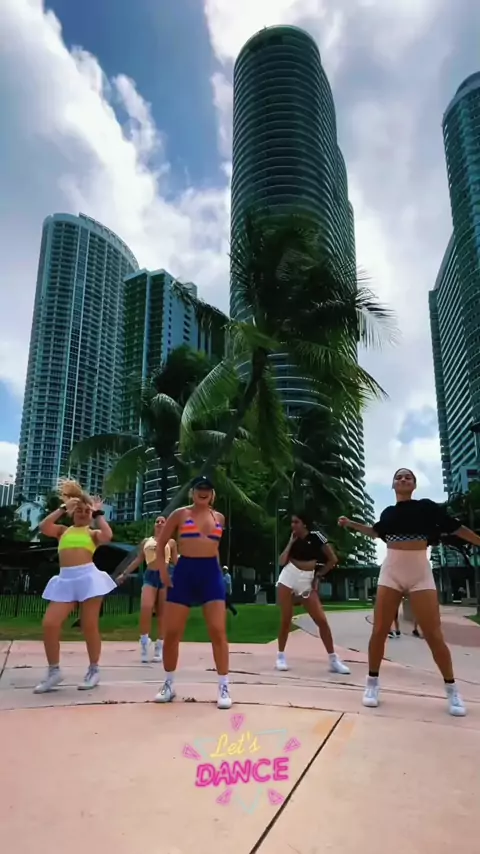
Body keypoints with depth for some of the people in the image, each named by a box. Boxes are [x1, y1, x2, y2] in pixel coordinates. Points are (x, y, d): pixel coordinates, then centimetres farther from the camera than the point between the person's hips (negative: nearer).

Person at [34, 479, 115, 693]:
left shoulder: (93, 533, 10)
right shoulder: (63, 531, 18)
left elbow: (107, 535, -13)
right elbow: (43, 527, -1)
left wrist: (98, 513, -1)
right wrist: (63, 508, 3)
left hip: (88, 577, -3)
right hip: (65, 580, 3)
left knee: (89, 626, 1)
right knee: (49, 624, -4)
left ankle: (93, 670, 18)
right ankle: (54, 671, 13)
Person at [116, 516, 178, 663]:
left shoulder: (171, 542, 12)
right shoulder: (146, 541, 16)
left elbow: (175, 562, 14)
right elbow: (138, 560, 19)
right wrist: (124, 573, 17)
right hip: (150, 576, 1)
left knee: (162, 613, 1)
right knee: (145, 608, -17)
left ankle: (159, 646, 8)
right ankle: (144, 641, -4)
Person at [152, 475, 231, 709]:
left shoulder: (219, 518, 10)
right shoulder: (180, 514, 2)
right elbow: (161, 544, 7)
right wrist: (163, 570, -1)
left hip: (211, 574, 1)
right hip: (184, 573, -1)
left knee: (218, 631, -6)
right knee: (171, 633, 3)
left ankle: (224, 687, 4)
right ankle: (169, 684, 22)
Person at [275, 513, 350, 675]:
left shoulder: (315, 536, -4)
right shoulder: (293, 539, 7)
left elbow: (333, 559, -1)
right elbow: (282, 562, -3)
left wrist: (318, 575, 1)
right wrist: (290, 542, -4)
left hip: (307, 581, -2)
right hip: (288, 578, 2)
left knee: (322, 620, -5)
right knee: (286, 620, 2)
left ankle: (333, 660, 4)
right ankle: (281, 656, 16)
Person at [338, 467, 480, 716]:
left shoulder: (426, 506, -2)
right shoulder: (388, 512, 8)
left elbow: (456, 527, 5)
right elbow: (376, 532, 28)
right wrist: (350, 523, 22)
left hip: (420, 574, -2)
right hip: (390, 572, 3)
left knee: (434, 635, -2)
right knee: (379, 631, -1)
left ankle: (452, 690, 17)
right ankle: (372, 683, 15)